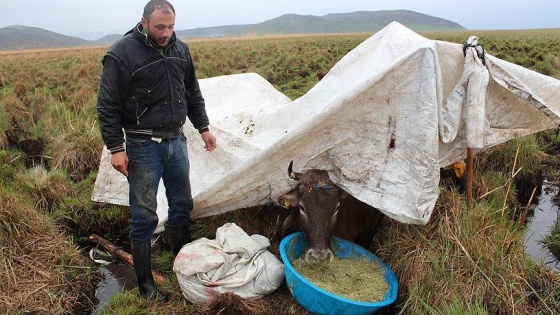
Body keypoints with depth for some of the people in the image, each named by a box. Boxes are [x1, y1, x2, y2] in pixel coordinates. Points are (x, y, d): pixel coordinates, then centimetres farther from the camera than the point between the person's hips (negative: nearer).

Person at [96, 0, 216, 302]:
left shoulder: (180, 49, 4)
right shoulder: (121, 54, -13)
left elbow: (193, 93, 16)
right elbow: (107, 107, -11)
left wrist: (203, 127, 14)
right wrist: (116, 148, -14)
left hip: (176, 141, 6)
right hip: (143, 146, -6)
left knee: (182, 205, 16)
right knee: (144, 215, 1)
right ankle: (145, 282, 19)